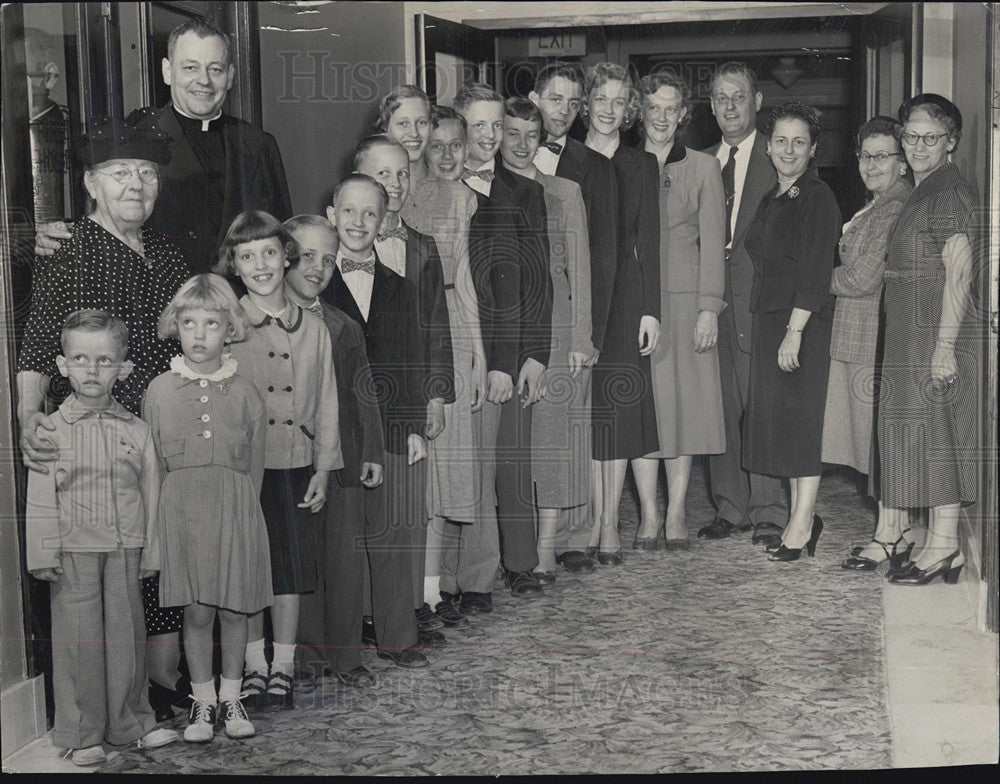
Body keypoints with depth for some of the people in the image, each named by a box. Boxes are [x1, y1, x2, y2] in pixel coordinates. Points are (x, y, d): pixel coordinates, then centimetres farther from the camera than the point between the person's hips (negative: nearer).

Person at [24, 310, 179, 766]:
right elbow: (40, 500, -3)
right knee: (78, 639, 3)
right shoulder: (52, 431, -2)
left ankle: (131, 722, 25)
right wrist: (44, 554, -7)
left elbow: (151, 493, 7)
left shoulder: (136, 431, 3)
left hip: (124, 552, 2)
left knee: (126, 634, 10)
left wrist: (150, 552, 6)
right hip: (74, 551, -2)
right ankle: (82, 735, 16)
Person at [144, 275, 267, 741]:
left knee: (235, 608, 6)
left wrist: (240, 508, 0)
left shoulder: (243, 393, 3)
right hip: (182, 510, 0)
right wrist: (171, 509, 2)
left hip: (235, 510, 0)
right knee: (196, 611, 3)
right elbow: (151, 463, 7)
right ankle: (203, 699, 18)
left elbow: (255, 464, 6)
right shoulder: (159, 390, 3)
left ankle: (230, 696, 21)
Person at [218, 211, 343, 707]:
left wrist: (323, 469, 4)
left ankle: (283, 668, 19)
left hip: (297, 466, 2)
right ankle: (254, 667, 18)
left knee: (291, 570, 7)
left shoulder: (312, 329, 6)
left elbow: (326, 403, 9)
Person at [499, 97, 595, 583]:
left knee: (551, 432, -4)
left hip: (554, 323, -1)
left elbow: (579, 270, 5)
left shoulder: (564, 193, 8)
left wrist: (580, 338, -3)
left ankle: (546, 551, -2)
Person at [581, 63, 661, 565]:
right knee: (586, 406, 1)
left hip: (624, 295, 0)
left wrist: (650, 309, -3)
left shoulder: (641, 165, 9)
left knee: (618, 407, -1)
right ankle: (597, 518, 9)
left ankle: (609, 523, 4)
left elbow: (648, 240, 4)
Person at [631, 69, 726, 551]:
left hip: (685, 299, 0)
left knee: (684, 401, 1)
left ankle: (676, 515, 10)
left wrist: (709, 308, -6)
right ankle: (649, 515, 9)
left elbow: (711, 243, 2)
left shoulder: (703, 168, 7)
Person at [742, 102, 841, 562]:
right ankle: (801, 515, 19)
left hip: (805, 322, -8)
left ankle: (802, 524, 3)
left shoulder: (818, 198, -9)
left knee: (799, 415, -4)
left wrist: (794, 331, -21)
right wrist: (770, 329, 12)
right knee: (777, 416, 10)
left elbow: (815, 272, -16)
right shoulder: (771, 200, 16)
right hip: (769, 319, 8)